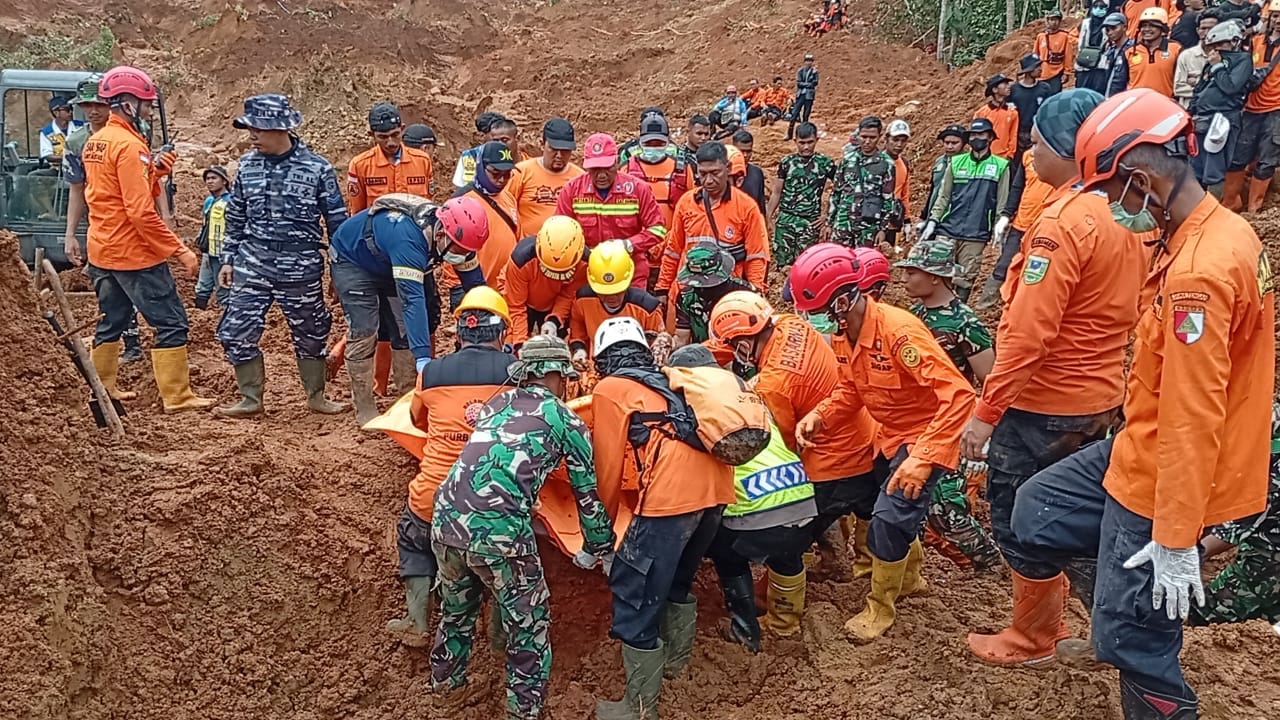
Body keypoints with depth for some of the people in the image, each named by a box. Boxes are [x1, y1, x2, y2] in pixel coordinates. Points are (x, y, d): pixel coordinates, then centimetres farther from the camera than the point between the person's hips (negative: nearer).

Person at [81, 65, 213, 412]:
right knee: (171, 322, -4)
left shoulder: (95, 142, 11)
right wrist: (180, 251, -20)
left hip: (101, 252, 10)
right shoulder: (130, 146, -17)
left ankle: (103, 388, 29)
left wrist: (154, 171, 4)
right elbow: (141, 211, -23)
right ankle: (177, 396, -2)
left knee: (112, 321, 20)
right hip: (134, 253, -10)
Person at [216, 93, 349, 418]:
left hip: (301, 269, -3)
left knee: (310, 334, 10)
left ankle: (316, 397, 28)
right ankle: (251, 398, 16)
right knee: (236, 331, 0)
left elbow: (337, 221, -1)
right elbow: (235, 217, 13)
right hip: (252, 265, 3)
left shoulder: (317, 168, -8)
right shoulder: (247, 165, 3)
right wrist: (228, 259, 12)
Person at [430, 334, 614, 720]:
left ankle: (445, 678, 50)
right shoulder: (567, 421, 8)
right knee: (529, 623, 16)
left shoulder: (495, 403, 21)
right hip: (499, 532, -6)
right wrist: (599, 550, 27)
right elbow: (589, 496, 14)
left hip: (446, 517, 6)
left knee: (457, 606, 31)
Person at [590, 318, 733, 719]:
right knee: (678, 580, 28)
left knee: (636, 601, 4)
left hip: (671, 493, -7)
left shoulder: (609, 389, 11)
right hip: (717, 485, 7)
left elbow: (608, 467, 11)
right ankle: (676, 660, 43)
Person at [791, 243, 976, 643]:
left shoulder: (898, 331, -33)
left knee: (889, 518, -14)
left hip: (925, 438, -9)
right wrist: (818, 416, -14)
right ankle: (909, 576, 46)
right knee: (868, 504, 20)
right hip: (889, 436, 9)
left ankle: (880, 608, 10)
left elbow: (959, 395, -37)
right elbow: (851, 391, 7)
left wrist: (923, 458, -42)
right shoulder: (842, 335, -7)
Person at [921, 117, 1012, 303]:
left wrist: (999, 227, -4)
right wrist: (932, 221, 1)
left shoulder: (1000, 166, 4)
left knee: (965, 280, 1)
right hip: (947, 230, 2)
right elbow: (943, 196, 10)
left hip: (976, 234, -1)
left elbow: (1002, 203, 5)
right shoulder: (956, 162, 10)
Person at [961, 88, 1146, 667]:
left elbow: (1028, 333, -25)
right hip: (1099, 396, 9)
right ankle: (1117, 625, 33)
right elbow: (1125, 310, 13)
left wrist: (985, 412, -20)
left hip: (1043, 401, -9)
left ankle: (1032, 640, 24)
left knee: (1018, 519, 8)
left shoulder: (1064, 221, -22)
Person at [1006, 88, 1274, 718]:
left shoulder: (1197, 273, -28)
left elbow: (1194, 417, -27)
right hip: (1143, 447, 10)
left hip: (1161, 479, -9)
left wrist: (1176, 540, -22)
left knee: (1132, 639, 4)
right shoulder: (1221, 229, 3)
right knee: (1036, 513, 19)